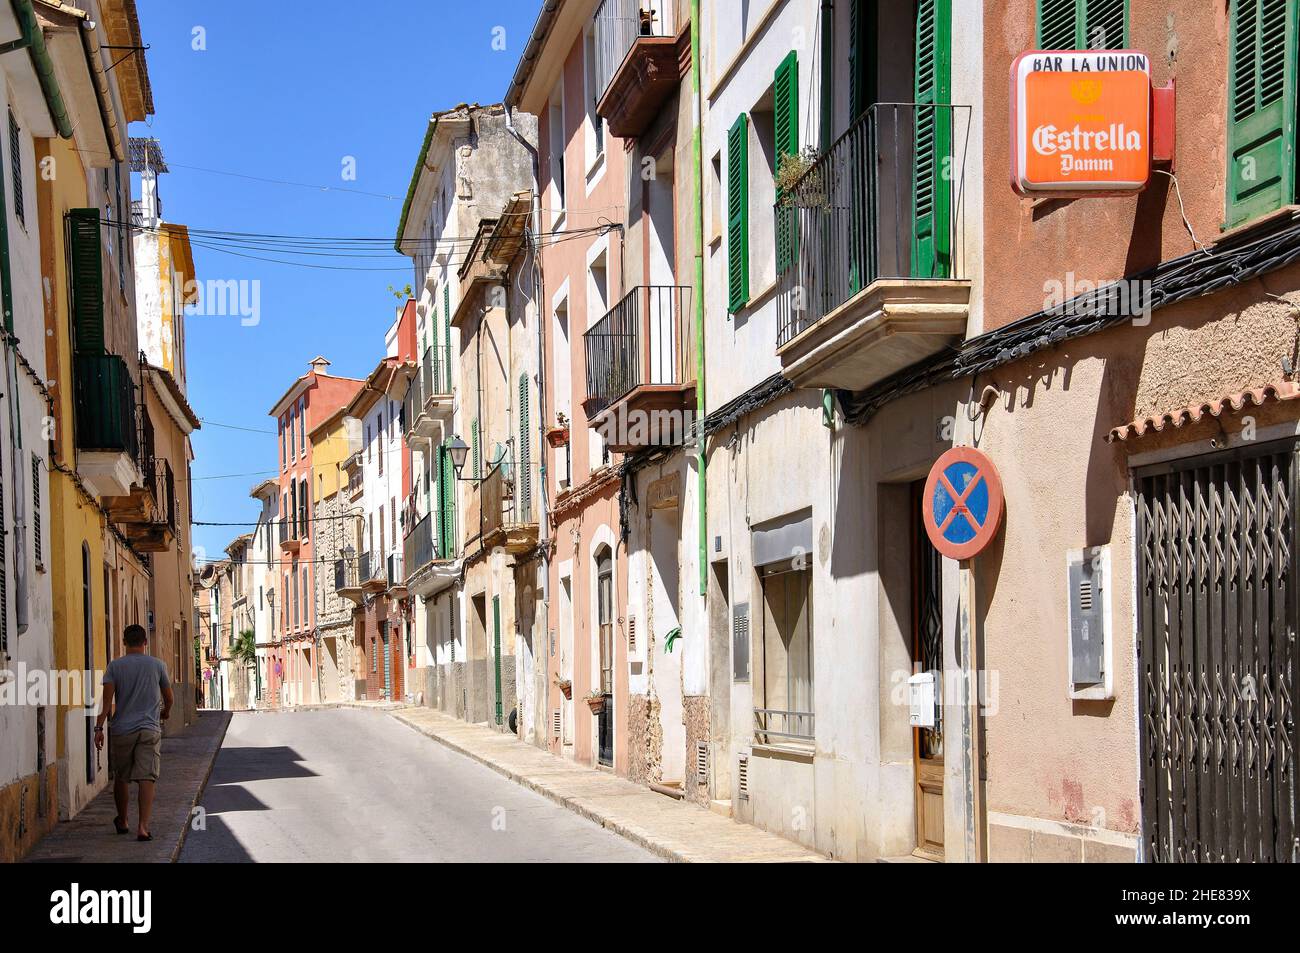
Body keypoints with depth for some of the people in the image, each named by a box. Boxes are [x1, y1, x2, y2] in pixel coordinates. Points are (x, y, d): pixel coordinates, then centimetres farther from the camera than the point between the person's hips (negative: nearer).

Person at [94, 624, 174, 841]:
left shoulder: (115, 666, 1)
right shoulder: (157, 665, 3)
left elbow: (107, 699, -9)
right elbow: (168, 698, 14)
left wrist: (99, 727, -9)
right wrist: (165, 712, 35)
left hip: (121, 731, 1)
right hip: (150, 730, -1)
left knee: (121, 777, 17)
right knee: (146, 778, -7)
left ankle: (122, 822, 32)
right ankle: (143, 826, -19)